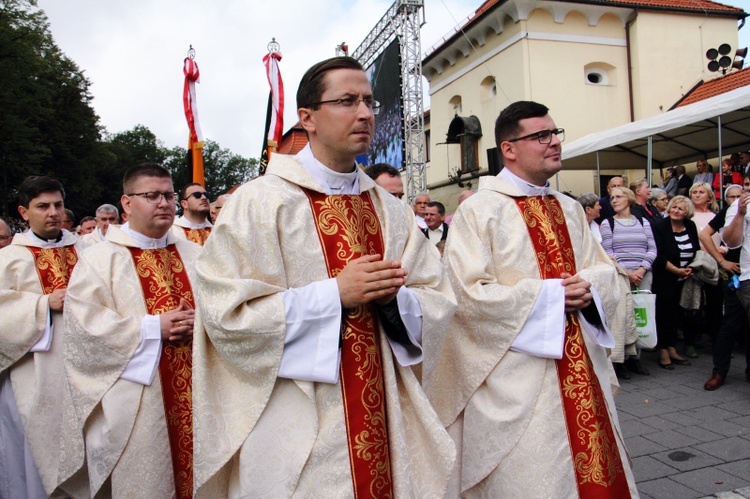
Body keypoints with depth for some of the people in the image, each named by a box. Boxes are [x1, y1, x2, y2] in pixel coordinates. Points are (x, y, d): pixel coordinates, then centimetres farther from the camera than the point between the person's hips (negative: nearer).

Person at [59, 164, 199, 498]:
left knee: (195, 472, 12)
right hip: (136, 402, -3)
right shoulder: (99, 258, -3)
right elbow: (85, 323, -12)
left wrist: (196, 321, -15)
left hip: (193, 392, 4)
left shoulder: (193, 254, 9)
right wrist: (154, 327, -17)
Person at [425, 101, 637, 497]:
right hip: (515, 379, -7)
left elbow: (604, 269, 16)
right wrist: (549, 295, -16)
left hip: (581, 370, 7)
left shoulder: (570, 209, 12)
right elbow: (470, 294, -18)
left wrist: (588, 288, -8)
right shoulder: (478, 211, -11)